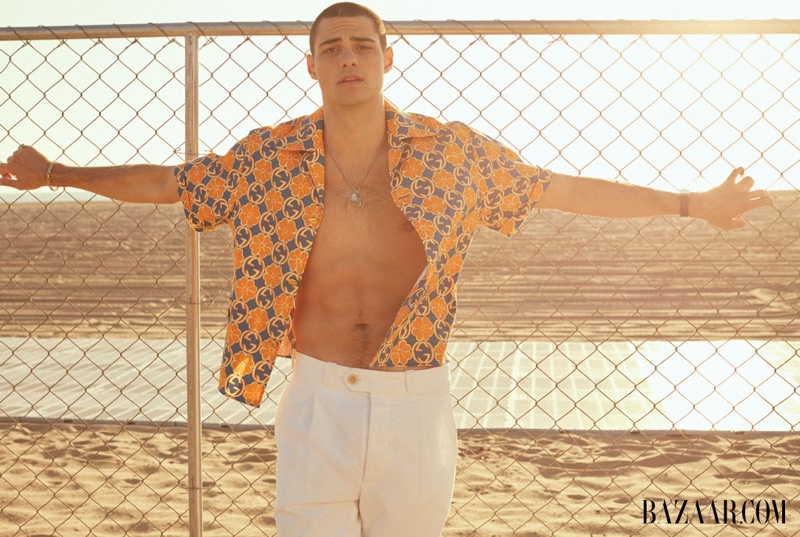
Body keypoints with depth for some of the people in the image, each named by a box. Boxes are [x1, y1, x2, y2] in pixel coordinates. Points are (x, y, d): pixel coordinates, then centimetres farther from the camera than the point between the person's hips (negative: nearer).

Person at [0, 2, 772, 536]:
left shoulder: (451, 154, -3)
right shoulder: (270, 159, -2)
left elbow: (567, 190, 4)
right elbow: (164, 182, 11)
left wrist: (694, 204, 6)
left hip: (418, 403, 0)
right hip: (319, 402, 0)